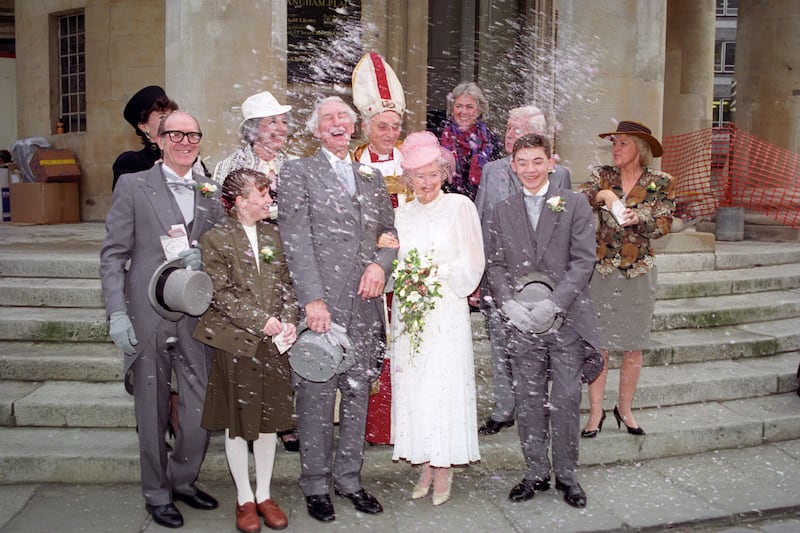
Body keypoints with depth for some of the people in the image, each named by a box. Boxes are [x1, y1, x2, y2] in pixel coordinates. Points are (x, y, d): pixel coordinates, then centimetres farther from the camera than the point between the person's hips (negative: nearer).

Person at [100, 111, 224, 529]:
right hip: (147, 317, -3)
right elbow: (113, 255, -1)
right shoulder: (132, 186, 1)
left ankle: (183, 479, 29)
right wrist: (117, 313, -9)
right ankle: (157, 494, 25)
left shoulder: (211, 192, 11)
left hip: (196, 316, 3)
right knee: (152, 411, 8)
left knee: (201, 409, 5)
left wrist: (204, 258, -8)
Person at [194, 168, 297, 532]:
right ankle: (244, 499, 23)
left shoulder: (273, 235, 9)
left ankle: (264, 495, 26)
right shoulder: (215, 239, -5)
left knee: (268, 420, 11)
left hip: (273, 342, 4)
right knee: (237, 423, 8)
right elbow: (221, 294, -11)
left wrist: (289, 321, -7)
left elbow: (285, 284, 8)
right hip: (235, 342, -4)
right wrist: (261, 321, -15)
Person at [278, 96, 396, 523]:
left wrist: (381, 264, -6)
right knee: (317, 396, 1)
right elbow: (296, 241, -7)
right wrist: (312, 299, -16)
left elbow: (390, 233, 16)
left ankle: (349, 477, 24)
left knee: (358, 393, 11)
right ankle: (316, 484, 16)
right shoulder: (297, 172, 2)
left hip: (365, 304, 5)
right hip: (321, 302, -4)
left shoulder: (372, 178, 18)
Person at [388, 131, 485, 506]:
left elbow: (472, 263, -2)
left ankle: (445, 468, 8)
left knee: (445, 383, -4)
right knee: (411, 386, 3)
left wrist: (438, 271, -14)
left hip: (447, 310, -4)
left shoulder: (459, 206, 2)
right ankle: (426, 465, 14)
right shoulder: (401, 215, 15)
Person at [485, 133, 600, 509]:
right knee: (528, 400, 9)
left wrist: (553, 303, -15)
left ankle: (567, 474, 19)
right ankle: (536, 472, 23)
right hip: (521, 321, 2)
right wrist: (508, 303, -8)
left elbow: (583, 261, -5)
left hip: (566, 319, -2)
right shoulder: (502, 211, 10)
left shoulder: (574, 204, 2)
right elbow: (494, 264, 8)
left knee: (566, 400, 3)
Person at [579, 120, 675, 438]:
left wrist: (638, 219, -22)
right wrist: (602, 195, -28)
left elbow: (664, 224, -4)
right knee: (598, 344, 1)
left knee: (633, 347, 8)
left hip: (639, 272, 0)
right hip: (603, 270, 0)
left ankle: (625, 409, 25)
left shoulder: (661, 182, 2)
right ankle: (596, 412, 13)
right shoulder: (602, 176, 3)